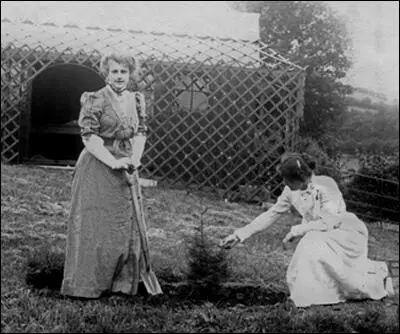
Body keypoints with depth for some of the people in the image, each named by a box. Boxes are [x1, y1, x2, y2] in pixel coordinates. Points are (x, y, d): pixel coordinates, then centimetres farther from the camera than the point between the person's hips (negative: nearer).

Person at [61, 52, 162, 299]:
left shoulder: (135, 100, 9)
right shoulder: (95, 100, -10)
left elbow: (140, 132, 12)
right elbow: (89, 137, -15)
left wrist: (135, 158, -5)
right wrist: (113, 162, -21)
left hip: (125, 170, 6)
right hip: (98, 167, -6)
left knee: (127, 225, 10)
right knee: (94, 225, -2)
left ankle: (122, 281, 22)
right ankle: (85, 285, 10)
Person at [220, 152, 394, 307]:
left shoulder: (325, 186, -24)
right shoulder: (291, 191, -5)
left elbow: (328, 223, -28)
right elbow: (270, 215, 0)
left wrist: (297, 230, -23)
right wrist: (239, 235, -4)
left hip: (347, 233, -7)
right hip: (321, 238, 7)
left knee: (315, 246, -32)